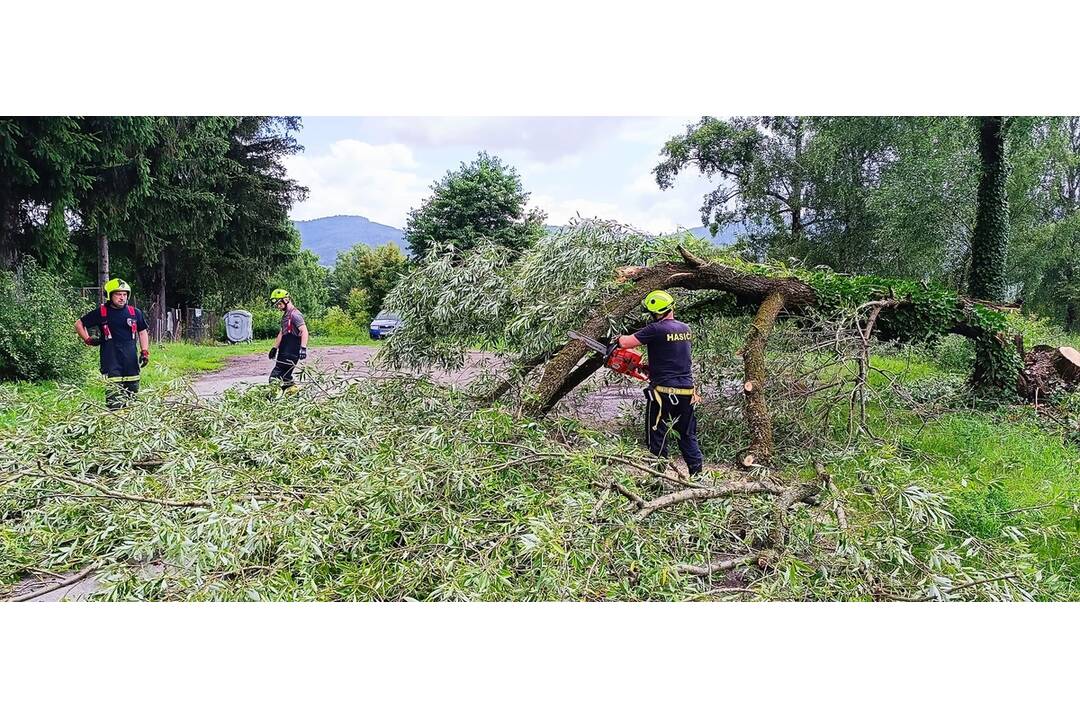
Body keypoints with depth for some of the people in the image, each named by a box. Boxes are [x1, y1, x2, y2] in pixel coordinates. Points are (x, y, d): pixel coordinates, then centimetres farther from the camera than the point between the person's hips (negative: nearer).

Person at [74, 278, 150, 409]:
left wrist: (145, 352, 9)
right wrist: (88, 339, 4)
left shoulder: (135, 312, 8)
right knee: (115, 403, -11)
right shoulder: (101, 313, 2)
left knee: (132, 396, 9)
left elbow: (142, 332, 19)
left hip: (131, 361, 3)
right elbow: (79, 324, 14)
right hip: (111, 361, -3)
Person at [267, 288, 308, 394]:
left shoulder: (294, 314, -13)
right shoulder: (285, 315, 19)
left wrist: (303, 348, -31)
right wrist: (274, 348, 27)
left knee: (276, 375, -14)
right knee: (285, 375, 7)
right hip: (284, 351, 10)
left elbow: (304, 331, -22)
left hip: (291, 353, -10)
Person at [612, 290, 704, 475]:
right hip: (688, 391, 7)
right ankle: (697, 472, 17)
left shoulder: (656, 329, -15)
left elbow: (626, 342, -16)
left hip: (664, 392, -7)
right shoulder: (685, 328, 8)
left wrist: (618, 339, 6)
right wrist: (648, 364, 23)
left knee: (657, 438, 4)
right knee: (688, 435, 17)